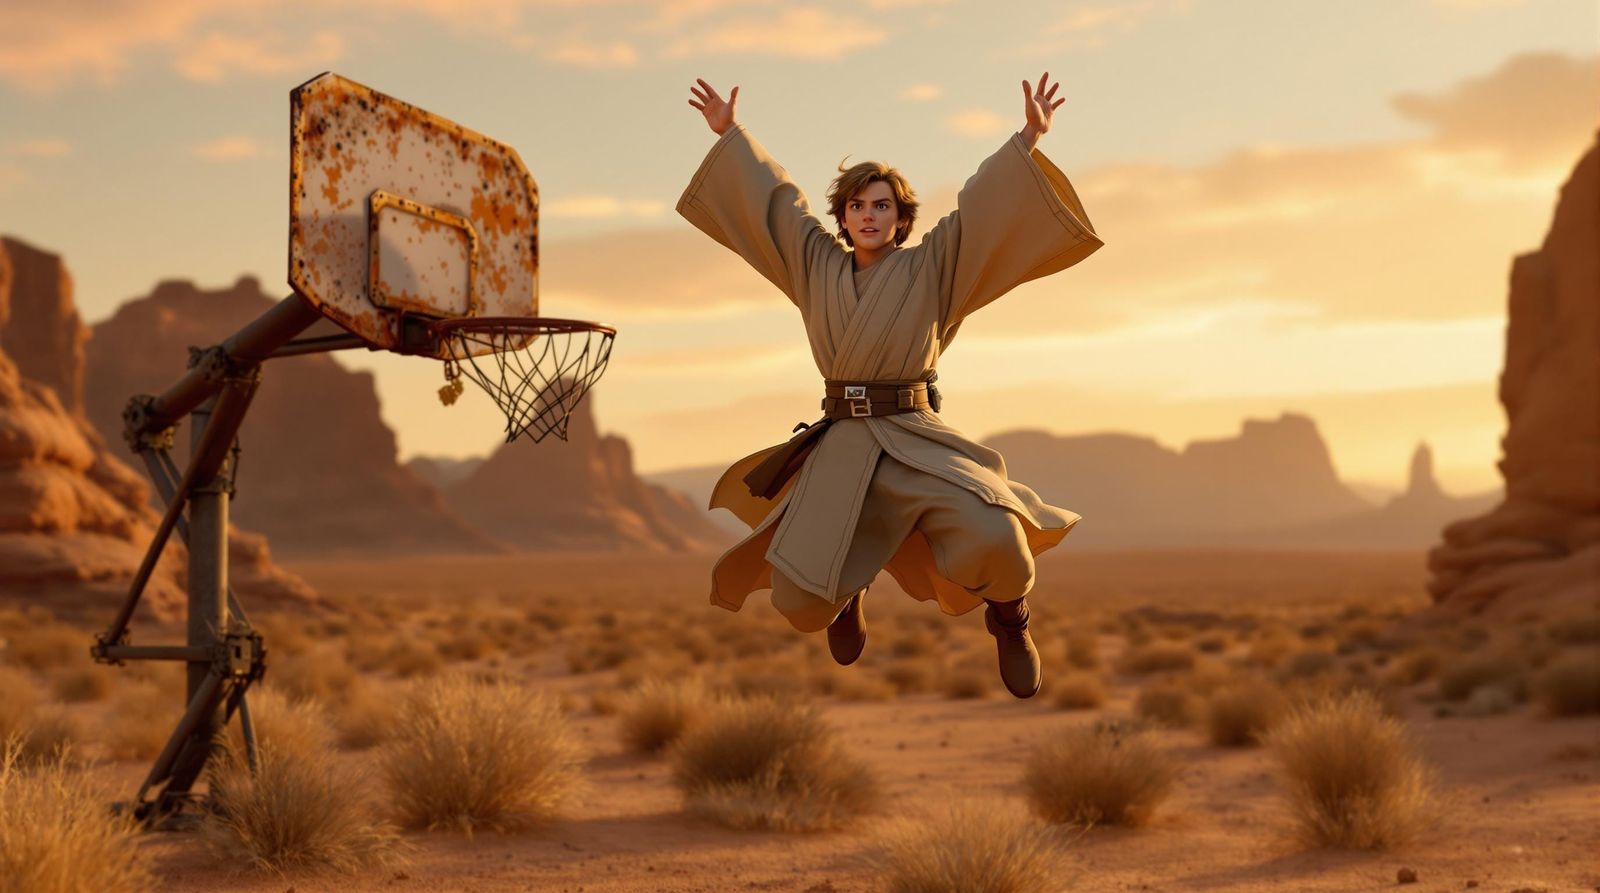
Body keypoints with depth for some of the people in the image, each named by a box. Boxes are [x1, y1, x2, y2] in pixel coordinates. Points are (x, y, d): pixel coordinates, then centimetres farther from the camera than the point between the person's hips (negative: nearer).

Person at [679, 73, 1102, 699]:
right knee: (799, 600, -6)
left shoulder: (929, 268, 5)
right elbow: (775, 200, 21)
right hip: (839, 450, 3)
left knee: (994, 540, -29)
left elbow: (982, 209, -2)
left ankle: (1009, 619, 9)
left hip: (918, 444, -2)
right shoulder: (818, 267, 13)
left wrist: (1028, 140, -12)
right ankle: (848, 587, 35)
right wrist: (730, 135, 28)